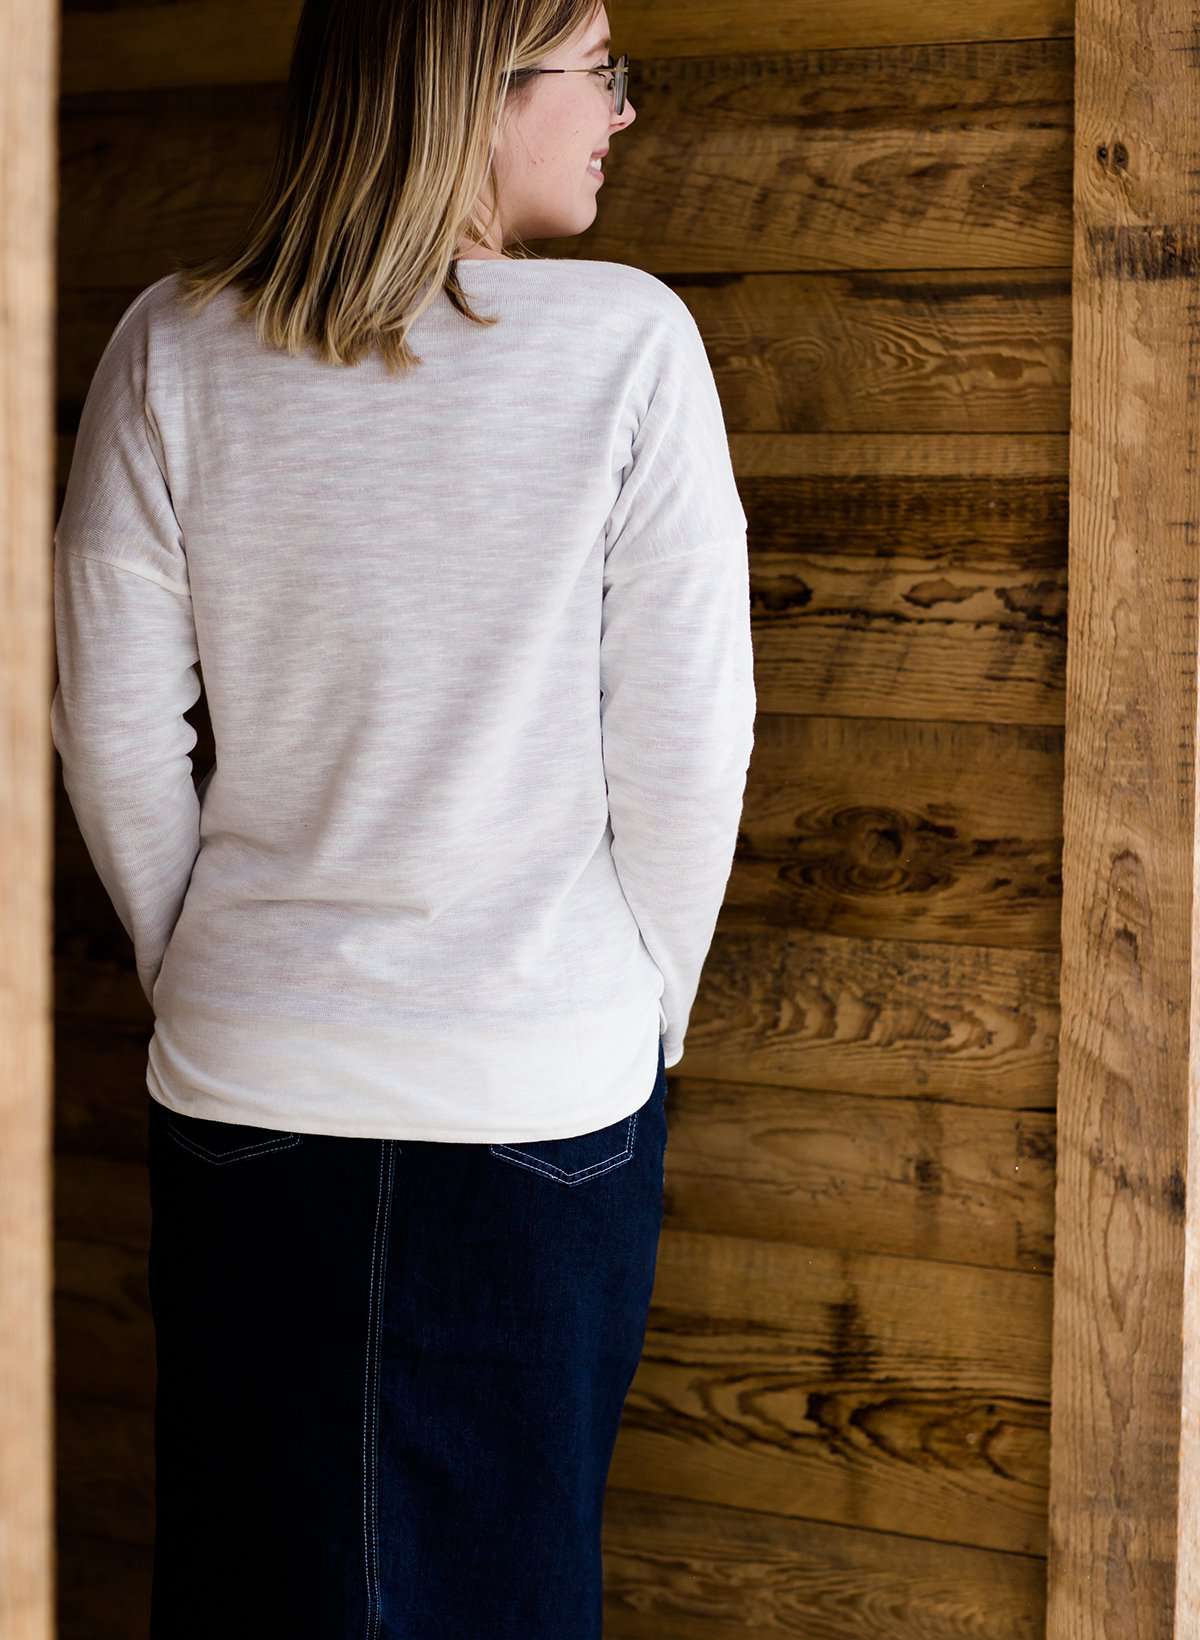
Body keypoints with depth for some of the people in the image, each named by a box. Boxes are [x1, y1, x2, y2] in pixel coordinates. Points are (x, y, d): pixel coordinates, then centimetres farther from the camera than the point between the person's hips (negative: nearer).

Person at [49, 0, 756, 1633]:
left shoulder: (175, 350, -5)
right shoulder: (627, 341, -11)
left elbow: (114, 733, -1)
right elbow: (689, 741, -9)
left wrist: (204, 981, 13)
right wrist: (645, 1012, 6)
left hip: (245, 1084, 2)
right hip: (546, 1097, -2)